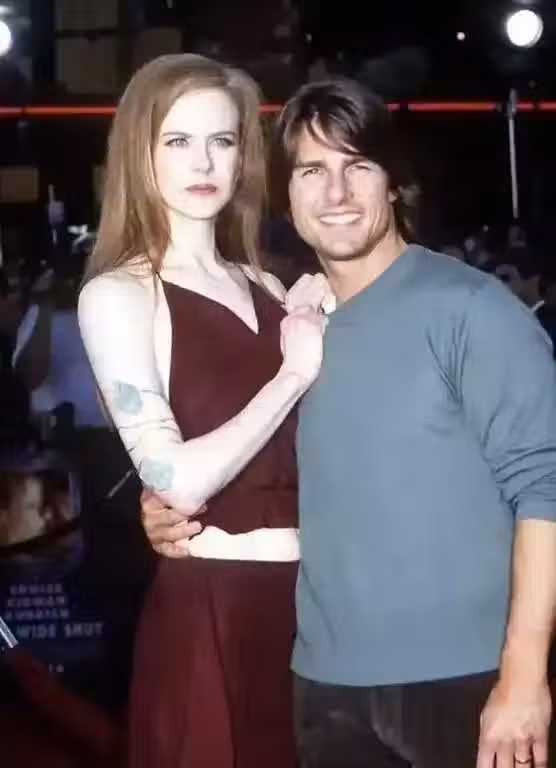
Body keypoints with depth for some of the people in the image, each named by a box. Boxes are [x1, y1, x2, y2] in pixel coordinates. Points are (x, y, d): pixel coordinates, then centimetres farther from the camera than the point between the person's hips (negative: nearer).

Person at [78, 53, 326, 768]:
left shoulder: (265, 288, 11)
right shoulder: (118, 294, -8)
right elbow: (178, 480, -20)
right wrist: (295, 372, -12)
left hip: (313, 592, 6)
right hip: (212, 604, -6)